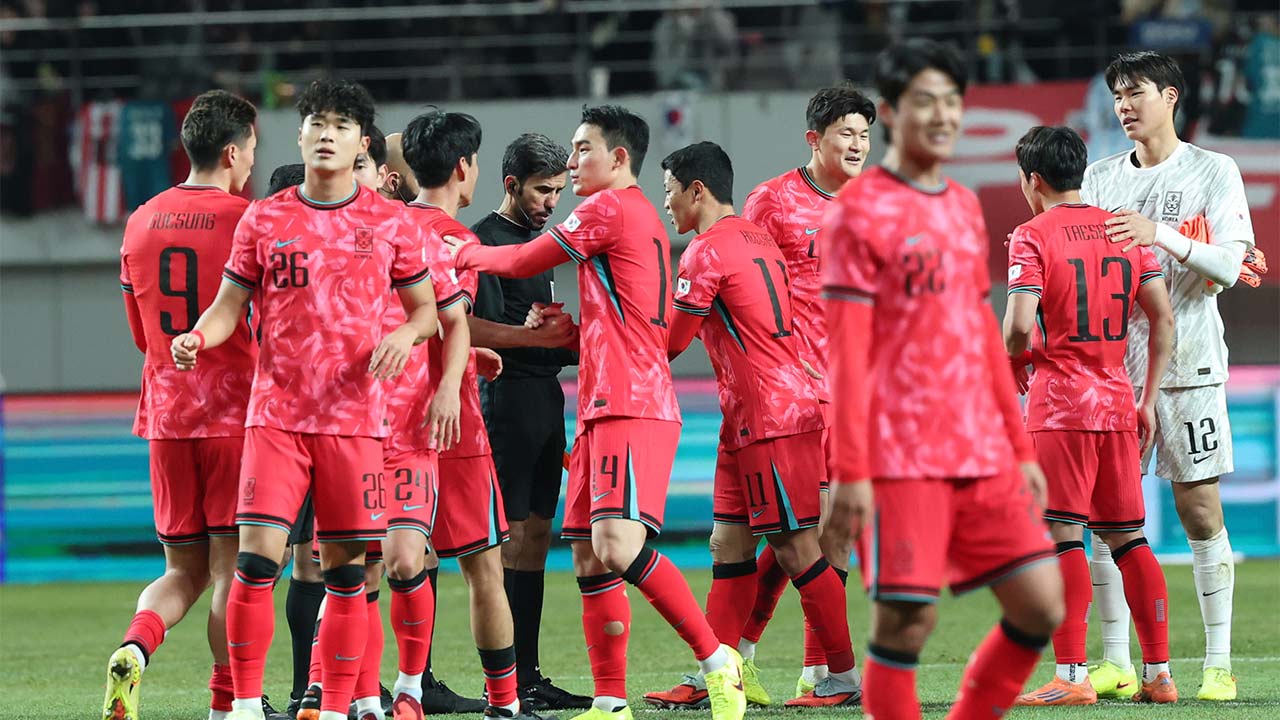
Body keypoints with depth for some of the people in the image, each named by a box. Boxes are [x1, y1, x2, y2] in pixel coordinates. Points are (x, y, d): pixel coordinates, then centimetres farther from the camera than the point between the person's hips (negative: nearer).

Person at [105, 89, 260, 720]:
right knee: (231, 564, 2)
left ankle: (135, 646, -16)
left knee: (184, 569, 11)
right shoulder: (246, 220, -7)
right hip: (236, 409, -4)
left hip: (165, 410, 4)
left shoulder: (140, 223, 8)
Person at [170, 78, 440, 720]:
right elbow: (229, 306, 9)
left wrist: (404, 335, -10)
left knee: (346, 569, 2)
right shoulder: (263, 220, 6)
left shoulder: (390, 223, 6)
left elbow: (425, 308, 12)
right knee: (256, 560, -11)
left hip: (354, 417, 1)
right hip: (277, 414, 0)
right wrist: (197, 338, -13)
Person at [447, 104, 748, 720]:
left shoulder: (610, 207, -7)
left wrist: (469, 253, 18)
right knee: (588, 559, 5)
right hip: (603, 408, 10)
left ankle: (716, 661, -15)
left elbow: (525, 263, 1)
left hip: (631, 408, -10)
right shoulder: (640, 216, 23)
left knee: (617, 544, -21)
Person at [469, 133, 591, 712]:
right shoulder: (483, 240, -8)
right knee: (507, 536, -10)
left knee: (536, 533, 9)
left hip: (546, 398, 9)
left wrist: (569, 343, 11)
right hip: (508, 399, -9)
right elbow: (467, 326, -19)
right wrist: (537, 335, -24)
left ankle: (527, 676, 11)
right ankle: (503, 683, -10)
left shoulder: (538, 240, 20)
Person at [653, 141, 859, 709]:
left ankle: (845, 678, -2)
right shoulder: (756, 238, 17)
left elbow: (671, 342, -5)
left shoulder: (706, 252, -12)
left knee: (795, 547, -6)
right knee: (729, 544, 10)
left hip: (770, 419, -10)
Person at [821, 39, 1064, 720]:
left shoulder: (965, 208, 16)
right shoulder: (862, 209, -5)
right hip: (900, 457, -7)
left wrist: (1020, 448, 18)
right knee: (907, 618, -9)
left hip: (982, 453, 7)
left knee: (1042, 605, 1)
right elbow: (847, 352, -9)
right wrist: (850, 473, -15)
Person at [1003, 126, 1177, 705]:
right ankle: (1158, 673, 10)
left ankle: (1072, 676, -11)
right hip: (1118, 403, 6)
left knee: (1064, 537, -7)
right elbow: (1163, 319, 8)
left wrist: (1016, 356, 5)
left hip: (1060, 403, -6)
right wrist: (1148, 401, 14)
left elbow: (1020, 327, -18)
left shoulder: (1032, 237, -7)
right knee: (1128, 538, 11)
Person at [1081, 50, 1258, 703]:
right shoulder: (1101, 177, 13)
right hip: (1112, 361, 4)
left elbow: (1227, 265, -8)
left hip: (1186, 361, -3)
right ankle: (1115, 664, 6)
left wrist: (1162, 234, -21)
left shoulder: (1214, 172, 1)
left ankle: (1219, 665, 1)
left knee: (1200, 510, -3)